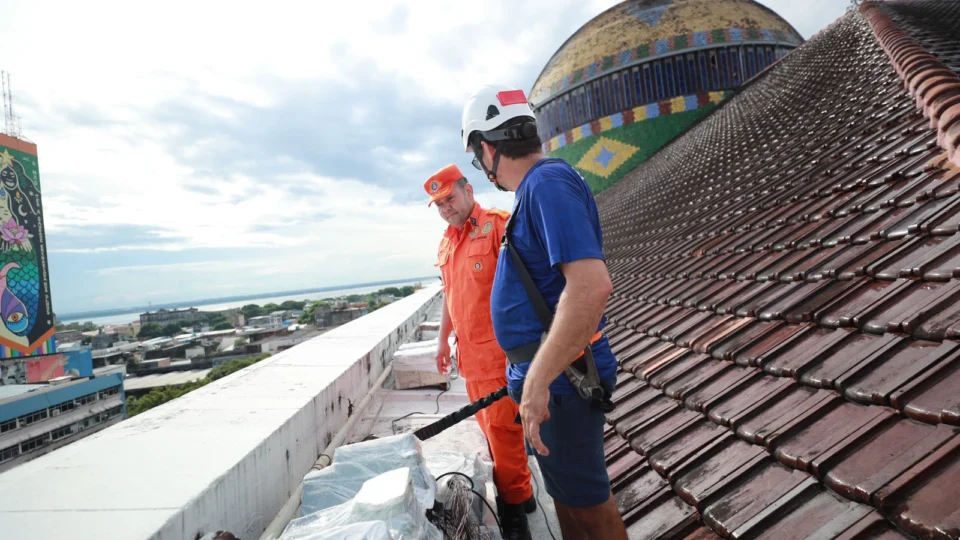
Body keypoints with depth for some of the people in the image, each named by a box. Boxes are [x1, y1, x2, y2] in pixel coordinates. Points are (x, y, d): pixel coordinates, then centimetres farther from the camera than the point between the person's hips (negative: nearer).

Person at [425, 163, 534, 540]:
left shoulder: (499, 225, -10)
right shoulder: (446, 243, 14)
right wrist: (443, 339, 26)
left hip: (500, 348, -7)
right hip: (469, 351, 8)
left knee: (502, 427, -2)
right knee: (489, 425, 14)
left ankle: (513, 508, 14)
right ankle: (519, 492, 30)